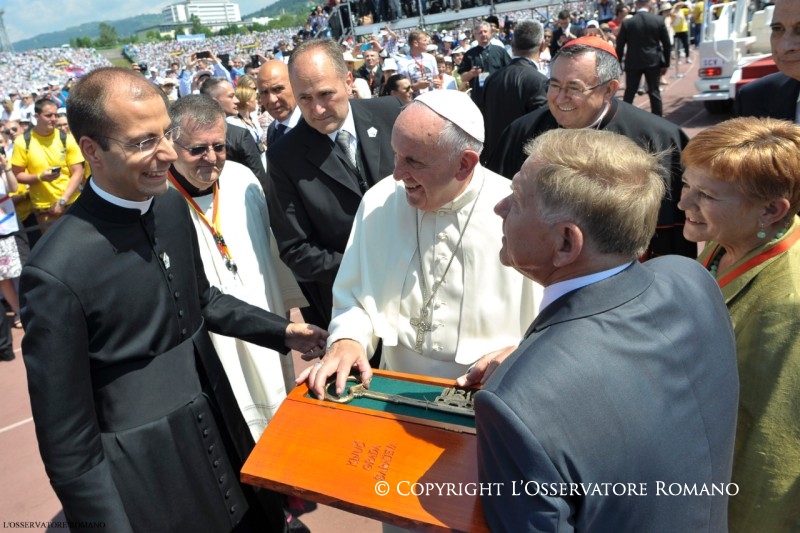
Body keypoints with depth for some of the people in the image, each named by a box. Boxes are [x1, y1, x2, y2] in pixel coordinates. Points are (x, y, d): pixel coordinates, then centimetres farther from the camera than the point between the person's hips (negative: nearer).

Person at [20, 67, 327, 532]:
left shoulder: (173, 206, -5)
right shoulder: (57, 272, -25)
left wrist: (282, 331, 9)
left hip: (222, 432, 6)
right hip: (147, 478, -6)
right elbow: (67, 440, -16)